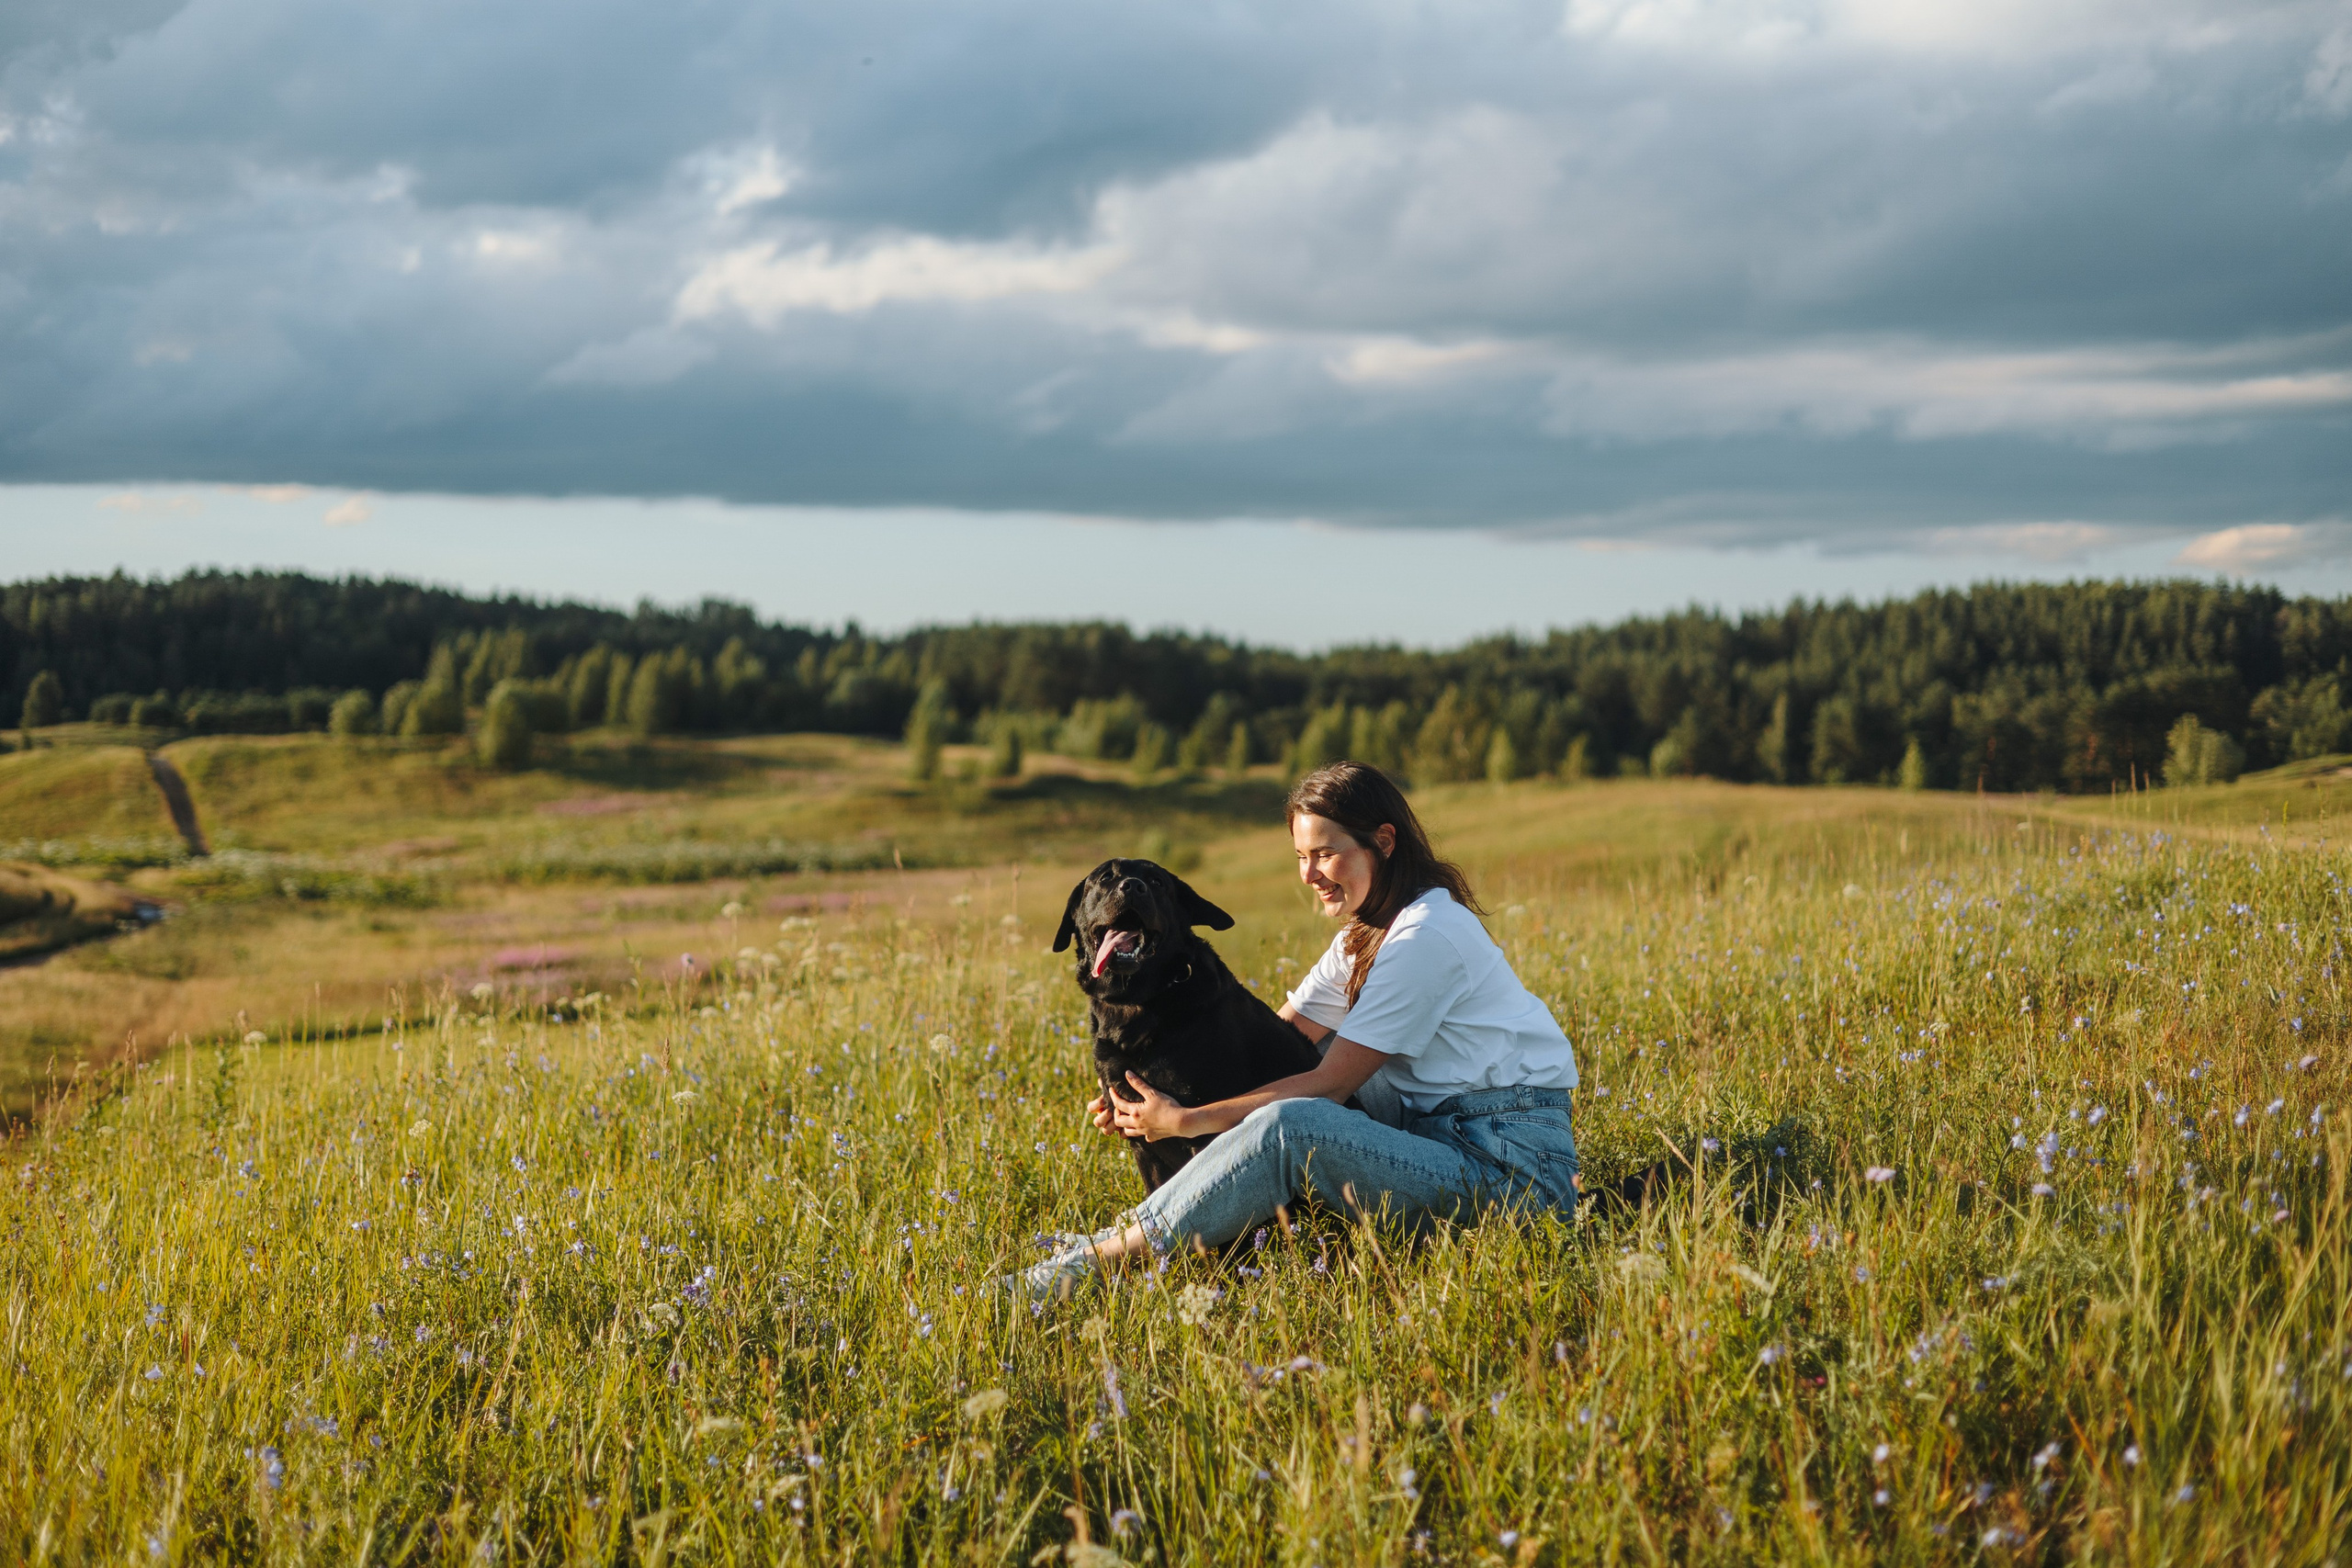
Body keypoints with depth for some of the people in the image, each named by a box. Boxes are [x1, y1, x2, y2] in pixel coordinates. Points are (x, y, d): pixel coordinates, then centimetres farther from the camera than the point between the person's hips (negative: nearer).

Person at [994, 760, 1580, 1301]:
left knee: (1288, 1126, -24)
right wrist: (1154, 1098, -4)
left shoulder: (1426, 934, -15)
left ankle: (1097, 1259, -20)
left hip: (1515, 1168, -10)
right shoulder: (1364, 937, 16)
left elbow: (1329, 1085, -16)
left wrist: (1186, 1121, -14)